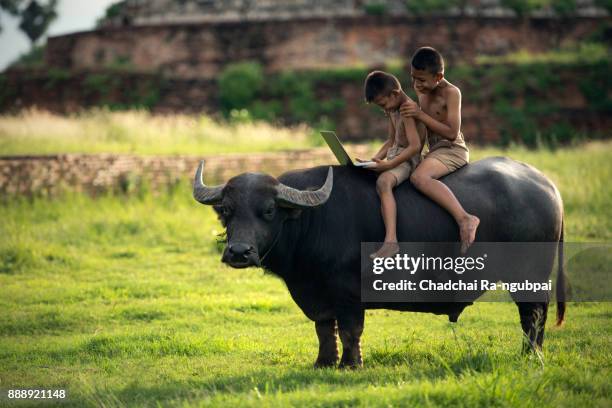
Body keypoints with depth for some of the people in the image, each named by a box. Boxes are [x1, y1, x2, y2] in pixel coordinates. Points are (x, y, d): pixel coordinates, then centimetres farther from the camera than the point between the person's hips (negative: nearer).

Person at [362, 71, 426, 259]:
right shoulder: (393, 110, 14)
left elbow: (415, 146, -24)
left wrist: (388, 164, -26)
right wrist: (375, 159, 7)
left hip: (408, 159, -11)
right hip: (394, 155, 11)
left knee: (383, 182, -36)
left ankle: (391, 241, -47)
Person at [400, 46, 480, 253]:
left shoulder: (451, 93, -14)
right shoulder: (421, 91, 10)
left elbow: (452, 132, -22)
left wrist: (420, 115, -24)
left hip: (452, 150, -10)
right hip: (435, 151, 10)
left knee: (419, 177, -37)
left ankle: (464, 219, -46)